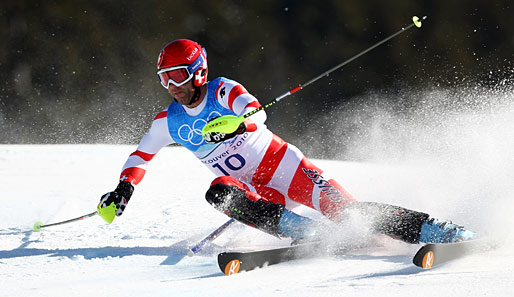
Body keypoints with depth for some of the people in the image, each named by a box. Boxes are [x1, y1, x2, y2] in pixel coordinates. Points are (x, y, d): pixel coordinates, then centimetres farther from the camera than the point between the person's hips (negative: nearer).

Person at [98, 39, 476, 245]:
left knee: (342, 208, -23)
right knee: (219, 192, -30)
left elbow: (256, 113, -30)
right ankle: (297, 228, -33)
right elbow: (141, 155, 16)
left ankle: (434, 230, -21)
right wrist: (124, 188, -1)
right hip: (259, 192, 4)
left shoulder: (223, 91, -12)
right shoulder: (168, 122, 2)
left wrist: (235, 124, -51)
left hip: (285, 166, -4)